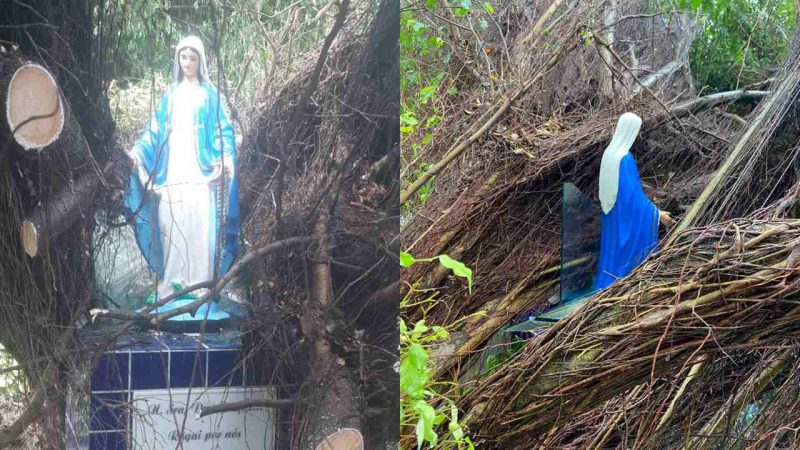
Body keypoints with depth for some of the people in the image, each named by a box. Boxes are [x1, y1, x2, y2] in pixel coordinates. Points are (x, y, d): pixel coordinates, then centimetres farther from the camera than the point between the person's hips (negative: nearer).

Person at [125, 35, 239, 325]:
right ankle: (171, 284, 4)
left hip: (200, 173, -3)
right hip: (172, 173, 3)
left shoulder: (209, 94, 8)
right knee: (171, 229, 0)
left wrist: (226, 158, -16)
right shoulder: (170, 95, 18)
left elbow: (222, 130, 1)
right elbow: (155, 131, 16)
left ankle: (202, 286, -5)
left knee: (200, 229, -8)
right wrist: (137, 152, 1)